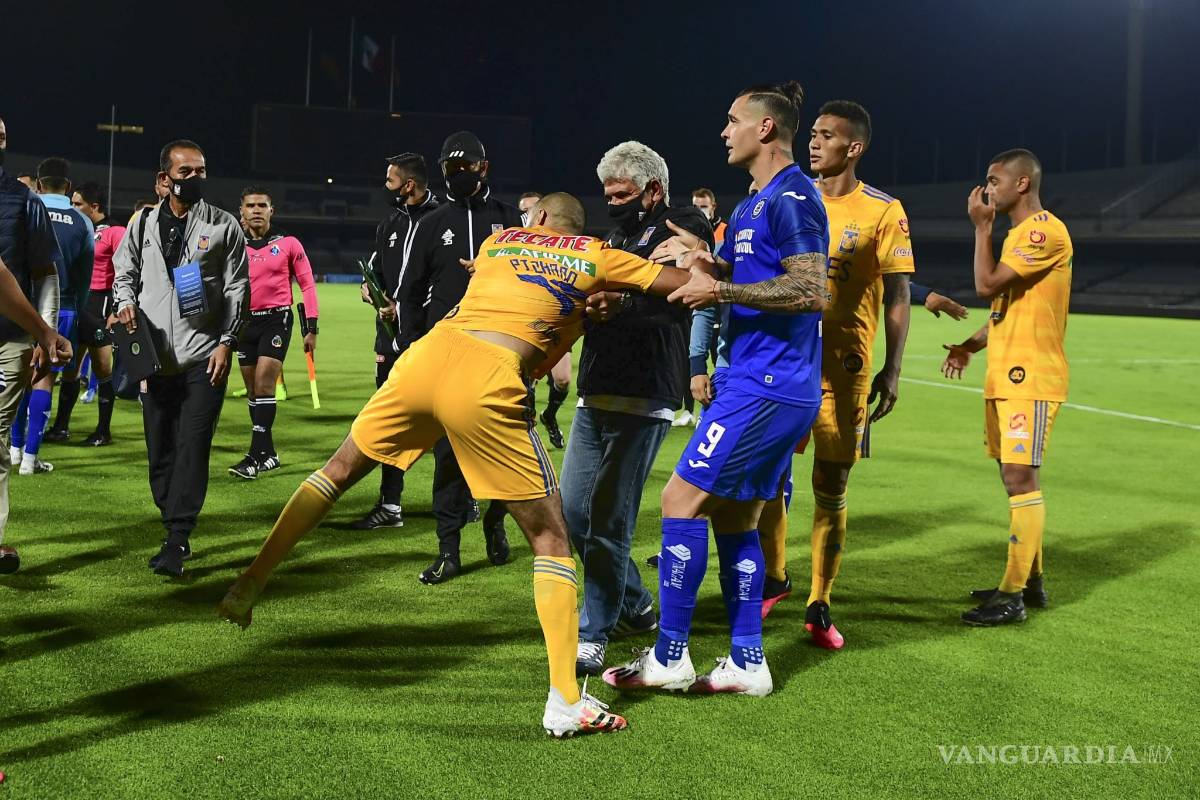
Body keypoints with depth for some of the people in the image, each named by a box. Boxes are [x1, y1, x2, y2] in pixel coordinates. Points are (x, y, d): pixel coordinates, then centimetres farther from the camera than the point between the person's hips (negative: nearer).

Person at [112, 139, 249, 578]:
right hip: (156, 357, 4)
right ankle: (176, 533, 20)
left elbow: (238, 289, 2)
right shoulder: (144, 223, 9)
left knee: (192, 448, -10)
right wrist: (126, 303, -2)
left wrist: (227, 343, -5)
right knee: (160, 451, 7)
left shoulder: (223, 225, 3)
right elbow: (124, 271, 19)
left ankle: (177, 541, -9)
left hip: (205, 357, -3)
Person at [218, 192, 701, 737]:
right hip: (488, 383, -4)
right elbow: (686, 284, 18)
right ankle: (565, 702, 1)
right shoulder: (595, 257, 15)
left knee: (340, 469, 27)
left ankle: (249, 585, 30)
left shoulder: (498, 240, 25)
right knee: (550, 537, 5)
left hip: (427, 355, 4)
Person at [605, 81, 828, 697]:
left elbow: (813, 292, -22)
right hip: (763, 385, 10)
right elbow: (724, 272, 26)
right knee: (734, 519, 12)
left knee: (682, 500, -7)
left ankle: (669, 657, 1)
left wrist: (720, 290, -19)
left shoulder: (791, 197, -13)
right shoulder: (754, 206, 19)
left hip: (766, 388, -10)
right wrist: (700, 262, 4)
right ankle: (746, 661, 17)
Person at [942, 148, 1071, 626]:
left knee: (1020, 478, -10)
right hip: (1005, 376, 10)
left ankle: (1013, 596, -8)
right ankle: (1030, 581, 23)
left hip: (1030, 378, -10)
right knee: (1015, 478, 14)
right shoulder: (1019, 233, 19)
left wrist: (981, 227, -9)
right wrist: (972, 345, 12)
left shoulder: (1045, 231, -13)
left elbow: (987, 284, -20)